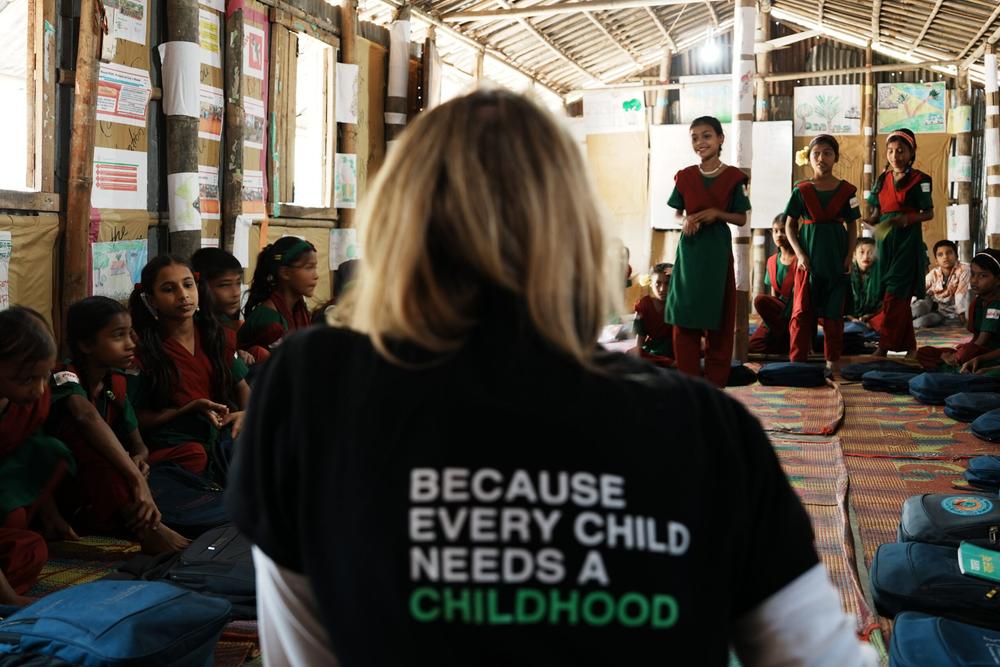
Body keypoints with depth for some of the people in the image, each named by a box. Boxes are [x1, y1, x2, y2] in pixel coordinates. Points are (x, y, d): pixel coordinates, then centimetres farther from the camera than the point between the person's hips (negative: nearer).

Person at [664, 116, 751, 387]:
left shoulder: (733, 177, -3)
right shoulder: (684, 177, 3)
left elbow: (741, 219, 1)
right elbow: (676, 213, 10)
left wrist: (717, 213, -16)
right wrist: (685, 222, -11)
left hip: (718, 250, -2)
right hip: (690, 250, 2)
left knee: (718, 314, 4)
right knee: (684, 314, 1)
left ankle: (716, 380, 14)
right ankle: (688, 377, 11)